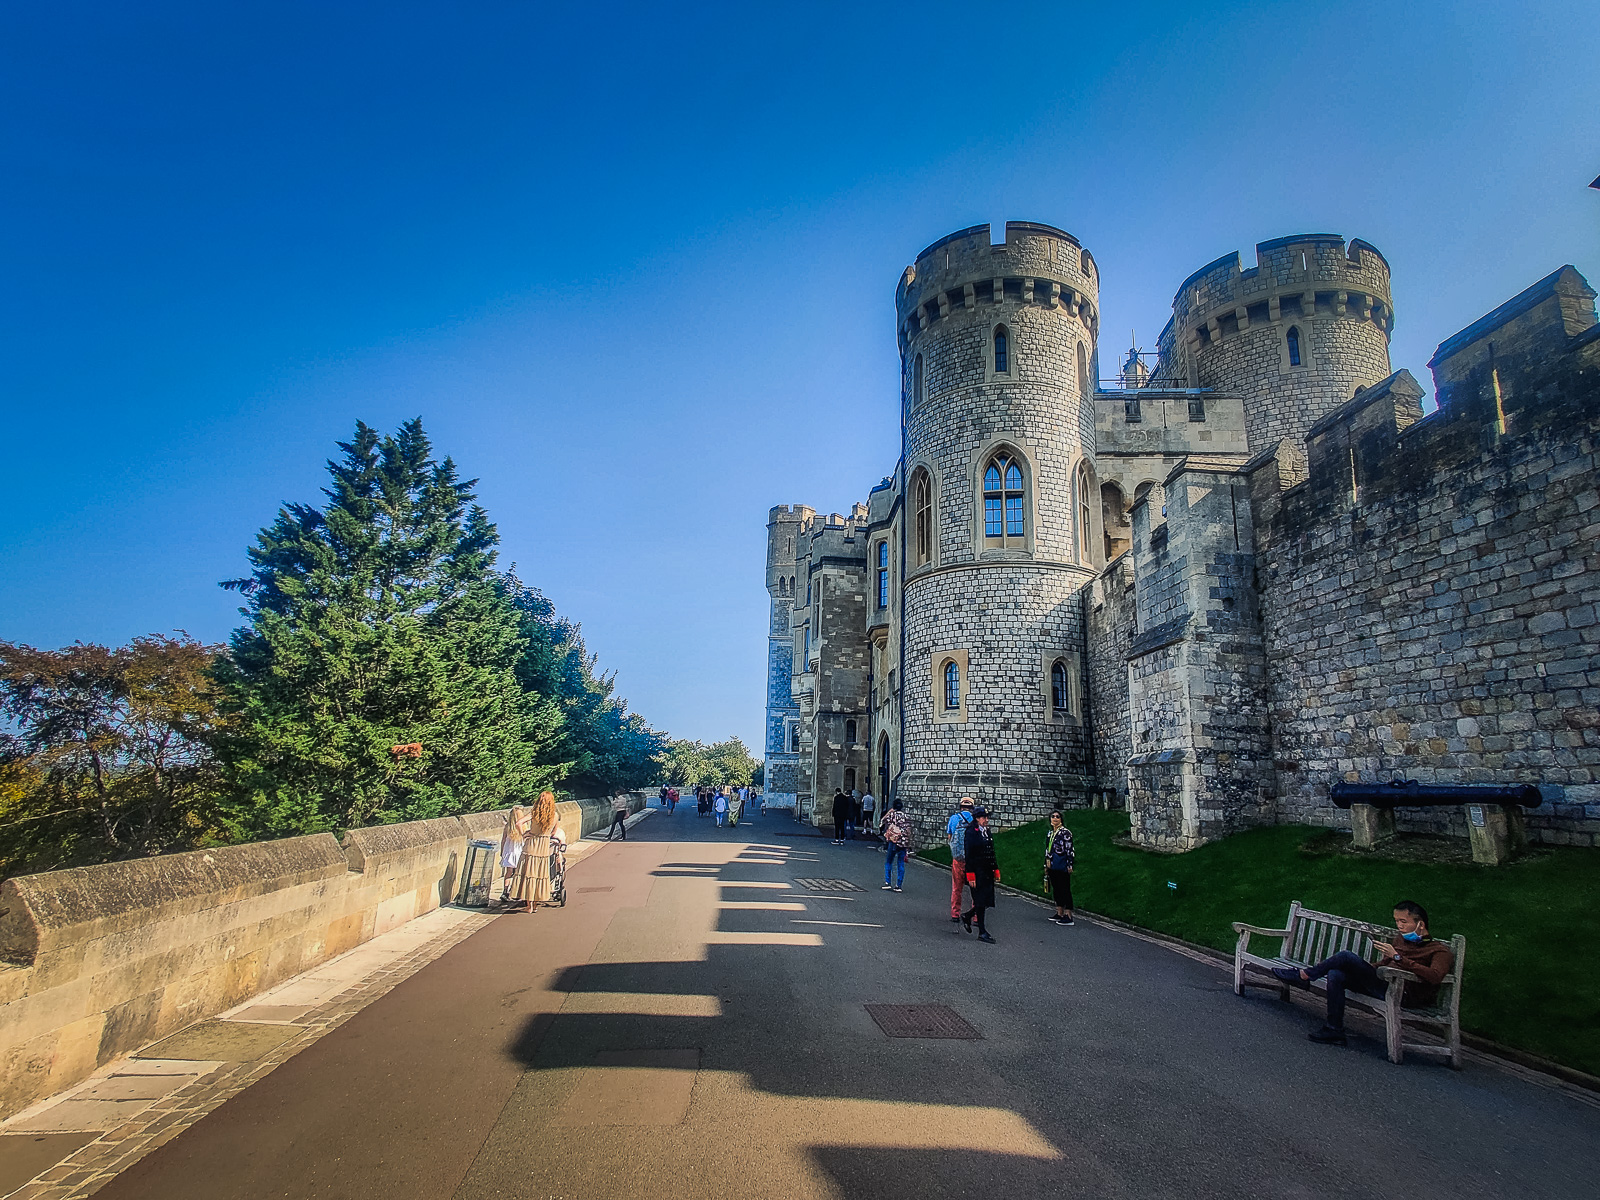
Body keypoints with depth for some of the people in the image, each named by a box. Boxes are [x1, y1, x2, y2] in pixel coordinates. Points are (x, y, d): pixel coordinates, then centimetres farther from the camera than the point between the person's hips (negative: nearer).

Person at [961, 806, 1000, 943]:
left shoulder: (987, 832, 12)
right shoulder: (971, 833, -12)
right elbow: (969, 856, -14)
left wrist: (996, 870, 15)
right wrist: (971, 876, -17)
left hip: (987, 873, 8)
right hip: (977, 873, -8)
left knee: (987, 901, 7)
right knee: (980, 902, -3)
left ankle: (967, 916, 29)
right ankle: (982, 932, 5)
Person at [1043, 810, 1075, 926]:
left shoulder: (1065, 832, -9)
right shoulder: (1049, 833, 14)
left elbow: (1069, 850, -11)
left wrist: (1069, 865, -15)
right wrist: (1046, 865, 20)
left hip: (1062, 867, -8)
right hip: (1052, 867, 8)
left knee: (1065, 890, -6)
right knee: (1056, 890, 13)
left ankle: (1069, 917, -4)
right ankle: (1060, 914, 22)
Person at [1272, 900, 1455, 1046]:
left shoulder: (1440, 951, -3)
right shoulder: (1401, 939, 21)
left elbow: (1435, 976, -24)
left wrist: (1398, 957, -28)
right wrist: (1364, 969, 16)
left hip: (1406, 996, -8)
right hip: (1385, 984, 8)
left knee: (1346, 956, -20)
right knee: (1336, 975, -16)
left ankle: (1304, 975, -1)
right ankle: (1334, 1031, -8)